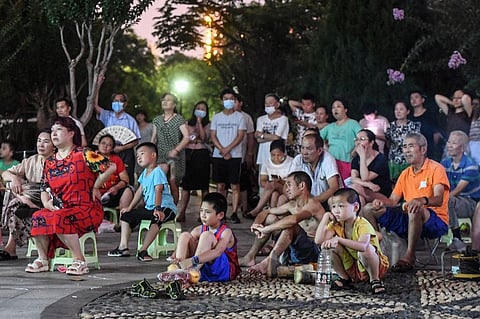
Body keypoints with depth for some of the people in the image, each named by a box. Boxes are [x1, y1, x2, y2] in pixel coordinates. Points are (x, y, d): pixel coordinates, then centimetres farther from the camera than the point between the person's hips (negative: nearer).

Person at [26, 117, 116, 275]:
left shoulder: (83, 155, -5)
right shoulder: (49, 162, 15)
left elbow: (111, 167, -13)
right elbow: (44, 189, 15)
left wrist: (95, 187, -4)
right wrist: (48, 204, -7)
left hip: (87, 210, -6)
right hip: (60, 209, 6)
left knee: (60, 219, -34)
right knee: (38, 217, -21)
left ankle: (79, 261, -25)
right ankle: (43, 260, -8)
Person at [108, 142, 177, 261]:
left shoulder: (157, 172, -14)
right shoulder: (144, 173, 13)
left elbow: (158, 190, -27)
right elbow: (140, 191, 18)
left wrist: (157, 209, -38)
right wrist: (130, 207, 14)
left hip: (165, 207, -10)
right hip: (149, 207, 10)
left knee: (156, 219, -40)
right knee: (126, 215, 10)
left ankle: (143, 250, -42)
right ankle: (123, 247, 1)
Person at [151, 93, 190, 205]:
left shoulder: (179, 119, 0)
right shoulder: (157, 120, 15)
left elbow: (186, 137, -7)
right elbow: (153, 139, 18)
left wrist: (176, 150, -18)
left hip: (175, 154, -2)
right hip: (160, 154, 2)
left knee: (173, 183, -3)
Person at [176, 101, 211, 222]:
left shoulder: (207, 125, 6)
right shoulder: (188, 124, 14)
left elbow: (204, 138, -10)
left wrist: (199, 123, -10)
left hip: (202, 154, -2)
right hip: (188, 153, 2)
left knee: (204, 185, 2)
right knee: (186, 185, -3)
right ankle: (181, 213, -4)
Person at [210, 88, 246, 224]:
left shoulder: (239, 117, 4)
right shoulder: (216, 117, 11)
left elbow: (240, 136, -4)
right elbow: (213, 136, 5)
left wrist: (228, 149, -14)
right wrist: (222, 151, -9)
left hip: (235, 156, -2)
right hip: (218, 156, 2)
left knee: (235, 185, -4)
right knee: (220, 186, 4)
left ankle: (234, 213, -3)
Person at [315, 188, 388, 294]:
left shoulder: (362, 225, -23)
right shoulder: (336, 225, -5)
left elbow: (362, 246, -45)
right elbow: (318, 240, -21)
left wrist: (338, 239, -53)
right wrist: (326, 217, -18)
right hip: (352, 269, 5)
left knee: (365, 249, -37)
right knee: (332, 246, -16)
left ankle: (375, 280, -13)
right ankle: (345, 279, 0)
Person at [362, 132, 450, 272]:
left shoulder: (436, 169, -6)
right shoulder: (405, 174, 17)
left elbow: (438, 200, -20)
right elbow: (393, 200, 13)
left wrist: (422, 200, -43)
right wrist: (381, 202, -11)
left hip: (435, 221, -7)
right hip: (408, 218, 7)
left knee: (416, 210, -43)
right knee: (369, 209, -1)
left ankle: (409, 256, -33)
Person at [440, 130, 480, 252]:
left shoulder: (470, 164, -12)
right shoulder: (445, 163, 7)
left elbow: (458, 190, -19)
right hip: (456, 202, 6)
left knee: (447, 201, -33)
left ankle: (457, 240, -26)